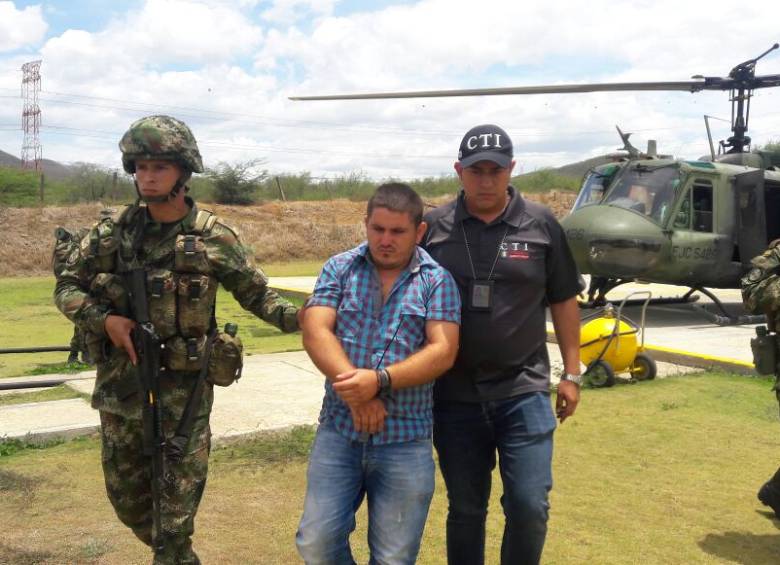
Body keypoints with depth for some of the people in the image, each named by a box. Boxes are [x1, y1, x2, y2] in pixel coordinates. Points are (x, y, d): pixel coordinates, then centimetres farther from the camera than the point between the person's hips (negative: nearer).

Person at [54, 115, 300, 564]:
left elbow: (256, 294, -1)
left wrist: (295, 316, -20)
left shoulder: (214, 237, -9)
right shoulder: (114, 232, -2)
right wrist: (103, 319, -14)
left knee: (175, 514, 2)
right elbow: (68, 286, 5)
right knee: (127, 499, 20)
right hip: (121, 385, 4)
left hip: (184, 390, -4)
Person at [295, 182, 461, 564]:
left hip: (406, 439, -1)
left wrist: (379, 380, -23)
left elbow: (443, 351, -10)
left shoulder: (437, 280, 0)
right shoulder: (339, 268, 5)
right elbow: (315, 332, -7)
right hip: (339, 430, 2)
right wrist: (354, 392, -19)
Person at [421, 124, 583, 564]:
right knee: (466, 510, 12)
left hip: (524, 390, 0)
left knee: (529, 506, -2)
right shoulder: (434, 227, 0)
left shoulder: (541, 225, 0)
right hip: (455, 395, 1)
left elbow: (563, 301, 7)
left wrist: (572, 373, 5)